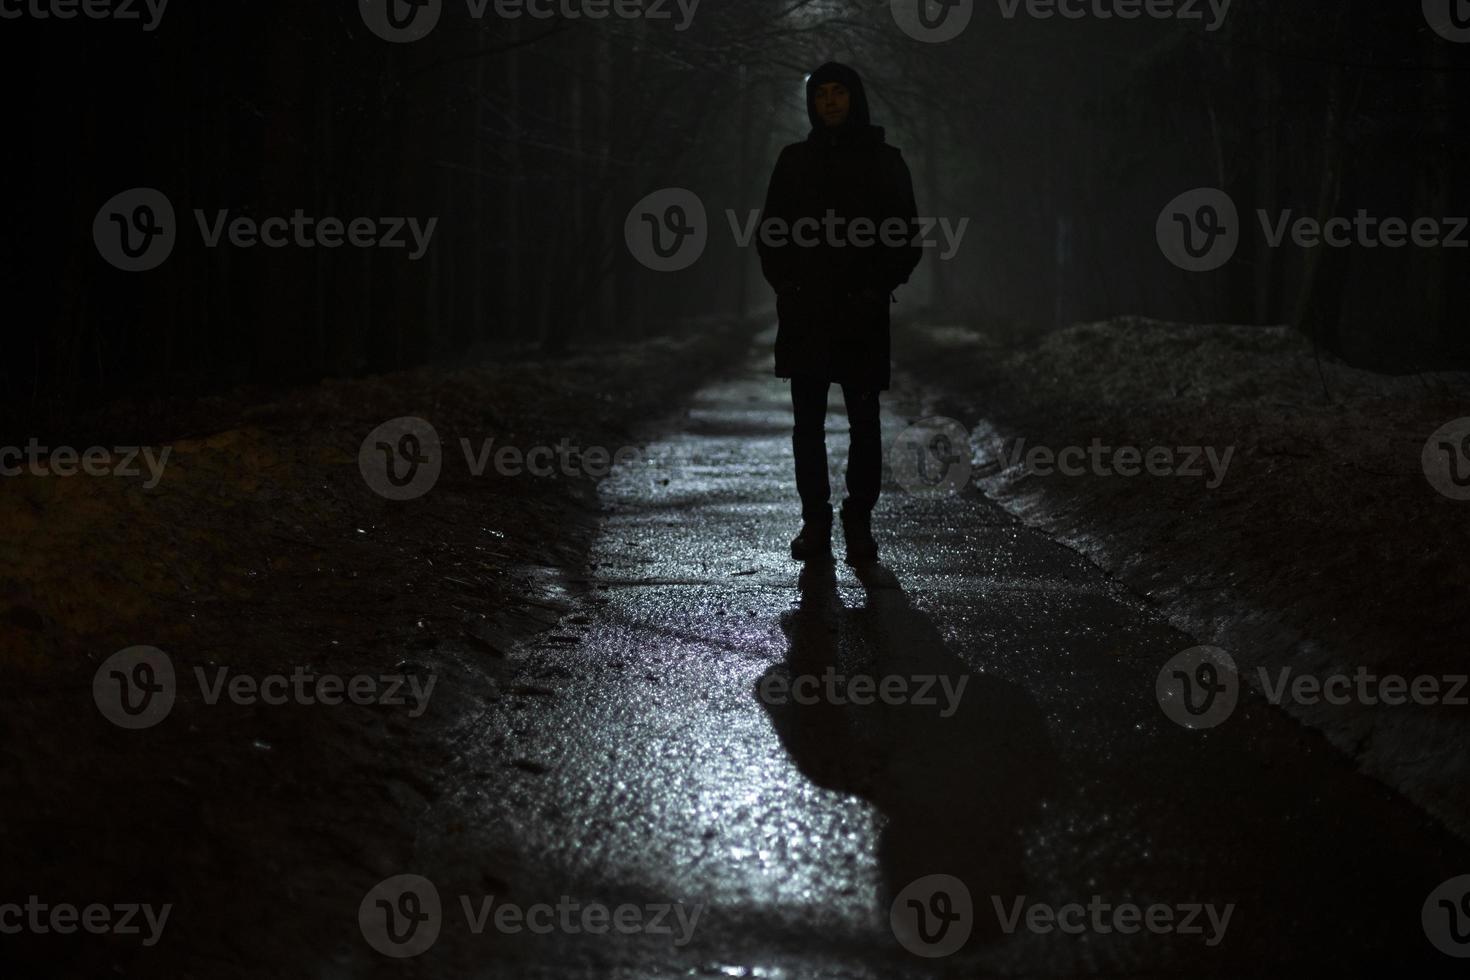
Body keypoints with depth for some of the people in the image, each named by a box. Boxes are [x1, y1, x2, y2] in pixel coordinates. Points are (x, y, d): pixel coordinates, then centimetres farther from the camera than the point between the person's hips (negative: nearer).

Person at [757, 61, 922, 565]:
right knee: (807, 421, 1)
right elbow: (770, 232, 12)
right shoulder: (795, 160, 10)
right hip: (804, 313, 2)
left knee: (864, 421, -2)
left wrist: (879, 287, -6)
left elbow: (908, 236, 5)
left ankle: (859, 523, 4)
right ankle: (815, 523, 6)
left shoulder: (884, 160, 5)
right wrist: (785, 284, 0)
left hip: (862, 314, -2)